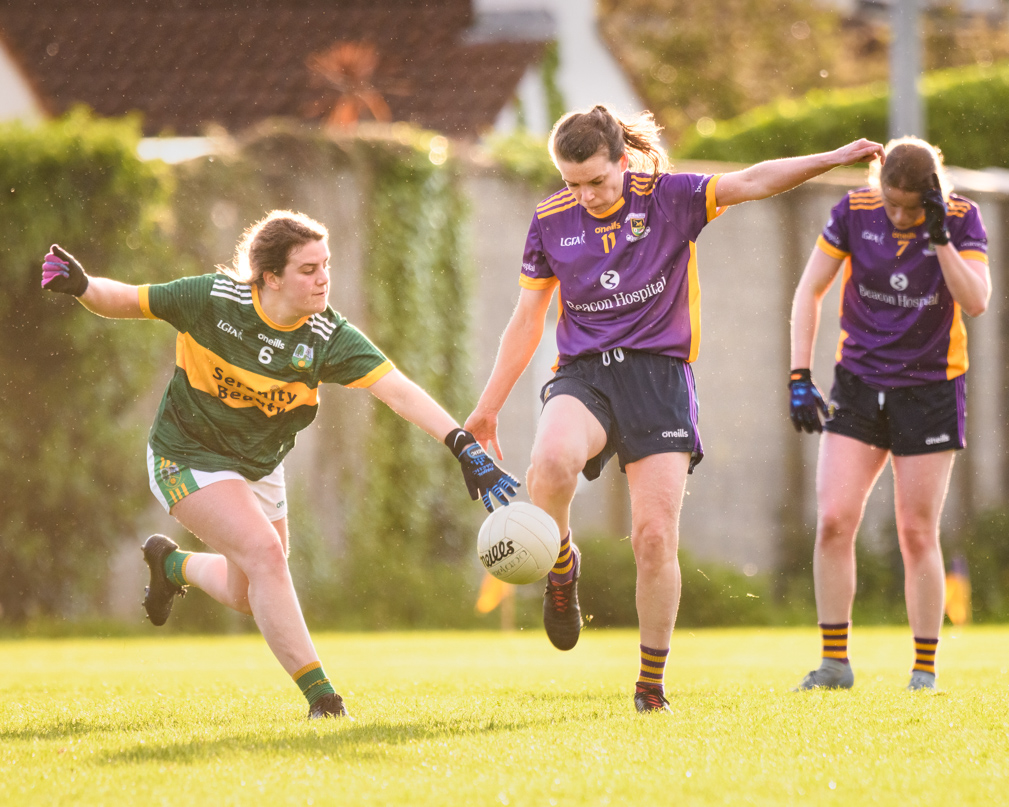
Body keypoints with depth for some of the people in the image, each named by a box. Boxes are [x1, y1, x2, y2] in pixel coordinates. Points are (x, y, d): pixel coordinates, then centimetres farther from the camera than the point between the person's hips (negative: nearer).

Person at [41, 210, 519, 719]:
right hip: (188, 455, -5)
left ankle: (170, 562, 47)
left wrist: (465, 448, -38)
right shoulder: (212, 299, -23)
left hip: (259, 466, 5)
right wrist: (80, 286, -30)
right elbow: (126, 301, -9)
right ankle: (320, 696, -19)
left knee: (249, 596, 15)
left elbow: (399, 391, -27)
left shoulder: (329, 337, -19)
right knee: (264, 551, -24)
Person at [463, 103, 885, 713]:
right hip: (583, 373, 1)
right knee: (551, 464, -34)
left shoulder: (668, 199, -1)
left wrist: (834, 158, -24)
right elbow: (526, 321, 15)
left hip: (659, 375, -1)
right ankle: (562, 566, -2)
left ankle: (652, 685, 7)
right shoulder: (551, 221, 7)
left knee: (656, 537, -9)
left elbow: (751, 183, -11)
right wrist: (489, 406, 15)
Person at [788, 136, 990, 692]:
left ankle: (924, 670, 8)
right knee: (833, 520, -8)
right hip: (859, 382, 2)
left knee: (917, 535, -2)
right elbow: (809, 291, -1)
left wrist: (940, 238, -28)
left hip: (930, 390, -2)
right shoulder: (855, 210, -7)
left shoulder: (961, 218, -10)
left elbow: (976, 303, -19)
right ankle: (835, 662, 1)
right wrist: (800, 376, -8)